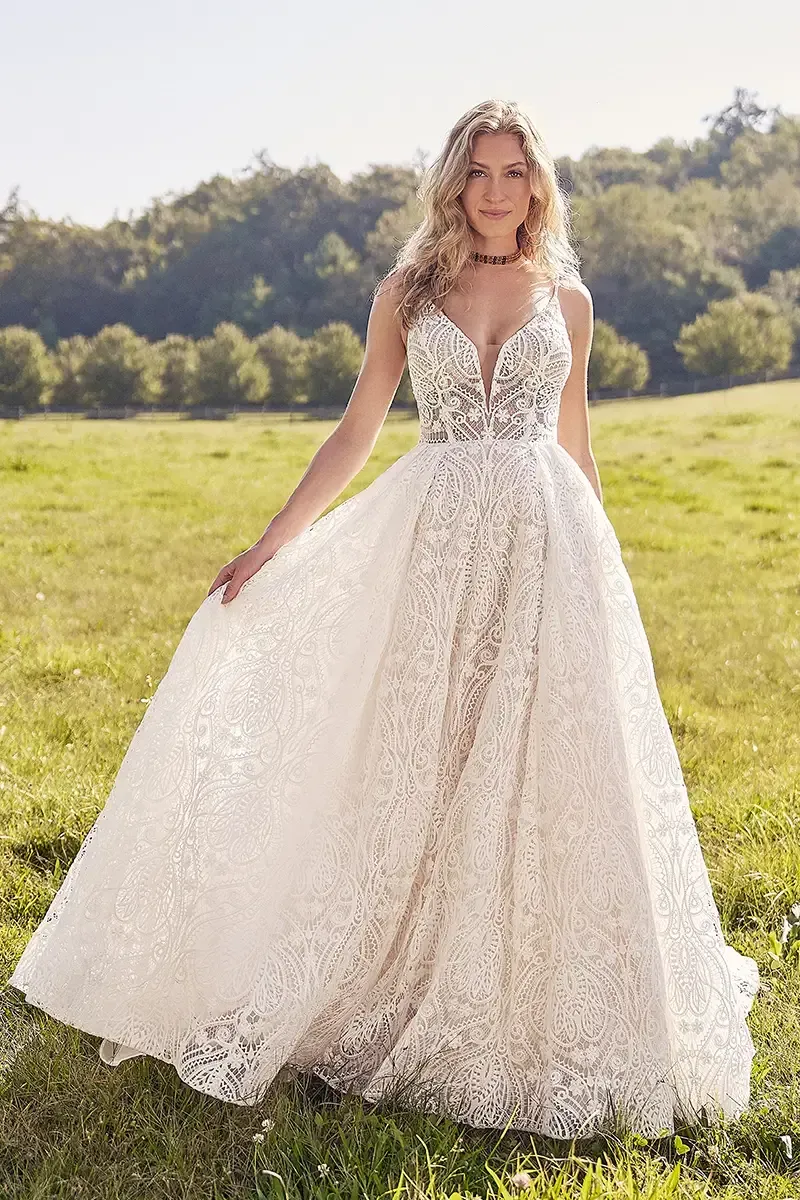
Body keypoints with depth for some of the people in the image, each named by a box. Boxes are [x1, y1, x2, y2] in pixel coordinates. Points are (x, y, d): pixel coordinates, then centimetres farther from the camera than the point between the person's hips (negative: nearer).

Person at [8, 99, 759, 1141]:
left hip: (547, 545, 1)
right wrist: (271, 543, 3)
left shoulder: (567, 298, 10)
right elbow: (356, 433, 8)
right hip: (435, 544, 0)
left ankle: (539, 1008, 18)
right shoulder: (407, 291, 7)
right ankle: (411, 989, 19)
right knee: (419, 769, 3)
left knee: (543, 770, 1)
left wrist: (604, 569, 17)